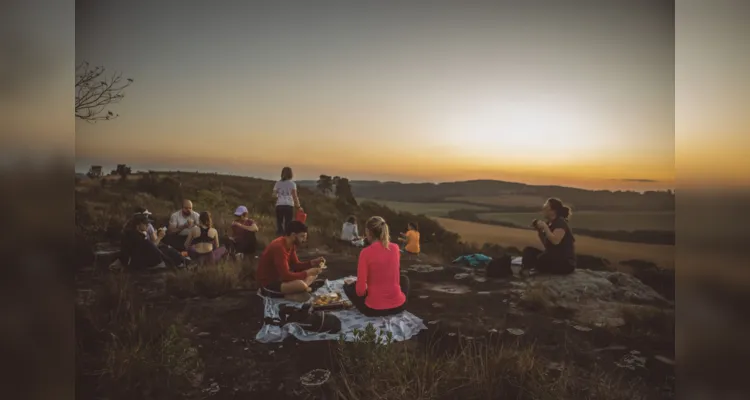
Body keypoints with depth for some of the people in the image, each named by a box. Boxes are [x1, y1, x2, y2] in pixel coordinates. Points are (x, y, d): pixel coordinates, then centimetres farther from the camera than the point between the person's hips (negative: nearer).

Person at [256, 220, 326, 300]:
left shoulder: (290, 244, 1)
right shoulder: (279, 247, -28)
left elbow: (295, 265, 10)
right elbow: (286, 276, -31)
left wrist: (313, 262, -6)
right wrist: (307, 273, -22)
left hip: (280, 277, 10)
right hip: (268, 284, -10)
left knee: (313, 275, 6)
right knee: (301, 285, -33)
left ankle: (290, 293, -10)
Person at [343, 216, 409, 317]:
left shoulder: (366, 252, -13)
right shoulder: (395, 248, 1)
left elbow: (360, 290, -11)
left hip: (374, 309, -4)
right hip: (398, 306, 4)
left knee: (348, 286, 23)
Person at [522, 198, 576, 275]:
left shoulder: (560, 223, -13)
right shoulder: (549, 223, 11)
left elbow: (555, 241, -30)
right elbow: (546, 245, 16)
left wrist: (545, 227, -20)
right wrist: (539, 230, 4)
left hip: (566, 263, -9)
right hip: (552, 259, 9)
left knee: (541, 259, -32)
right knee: (528, 251, -4)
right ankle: (526, 271, -17)